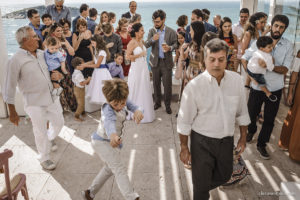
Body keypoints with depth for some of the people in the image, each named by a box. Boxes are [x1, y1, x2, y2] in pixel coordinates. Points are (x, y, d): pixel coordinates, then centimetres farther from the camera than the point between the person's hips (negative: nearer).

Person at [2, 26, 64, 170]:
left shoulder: (41, 53, 5)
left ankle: (50, 139, 52)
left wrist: (53, 76, -3)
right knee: (41, 132, 7)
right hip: (35, 103, -6)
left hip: (52, 97, 6)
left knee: (59, 122, 19)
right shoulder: (15, 60, -15)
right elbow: (9, 88, -11)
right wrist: (12, 112, -9)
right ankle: (44, 158, 31)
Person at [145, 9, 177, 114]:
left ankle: (167, 105, 15)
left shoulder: (171, 32, -4)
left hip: (167, 62, -2)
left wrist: (170, 48, -19)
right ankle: (157, 102, 29)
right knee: (156, 83, 12)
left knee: (167, 85, 0)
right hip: (155, 61, 2)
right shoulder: (152, 31, 2)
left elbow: (176, 43, 2)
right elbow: (146, 45, -4)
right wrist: (152, 39, -24)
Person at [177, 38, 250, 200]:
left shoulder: (236, 80, -6)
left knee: (224, 176, 25)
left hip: (227, 140, 5)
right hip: (202, 142, -4)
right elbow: (184, 121, -12)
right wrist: (184, 148, -6)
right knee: (201, 185, 11)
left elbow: (241, 112, 5)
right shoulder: (194, 86, -19)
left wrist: (243, 137, 10)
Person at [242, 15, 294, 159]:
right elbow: (244, 58, 0)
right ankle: (251, 131, 48)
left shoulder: (288, 46, -4)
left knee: (269, 119, 9)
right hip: (257, 86, 0)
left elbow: (285, 69, -9)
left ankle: (261, 144, 28)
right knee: (252, 113, 16)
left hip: (275, 89, 0)